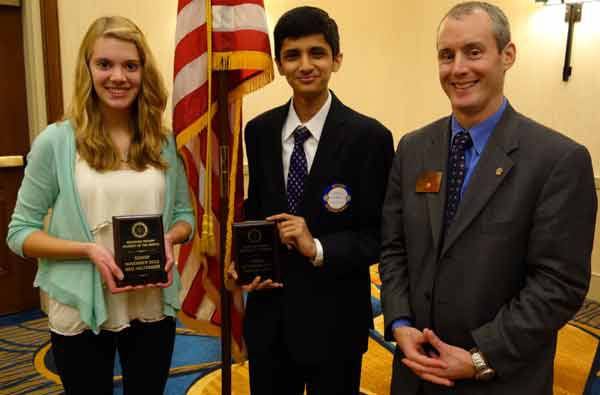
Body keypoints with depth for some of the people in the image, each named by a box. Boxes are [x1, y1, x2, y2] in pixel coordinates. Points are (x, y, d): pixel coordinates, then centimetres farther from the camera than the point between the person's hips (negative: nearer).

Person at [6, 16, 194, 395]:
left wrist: (169, 238, -13)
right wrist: (89, 250, -19)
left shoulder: (165, 142, 0)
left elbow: (185, 215, 8)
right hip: (80, 315, -2)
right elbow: (20, 232, -4)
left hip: (153, 309, 3)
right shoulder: (55, 141, -7)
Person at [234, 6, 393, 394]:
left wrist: (319, 249, -22)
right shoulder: (260, 130, 2)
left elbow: (383, 233, -9)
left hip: (334, 317, -3)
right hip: (268, 312, 4)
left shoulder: (369, 136, -12)